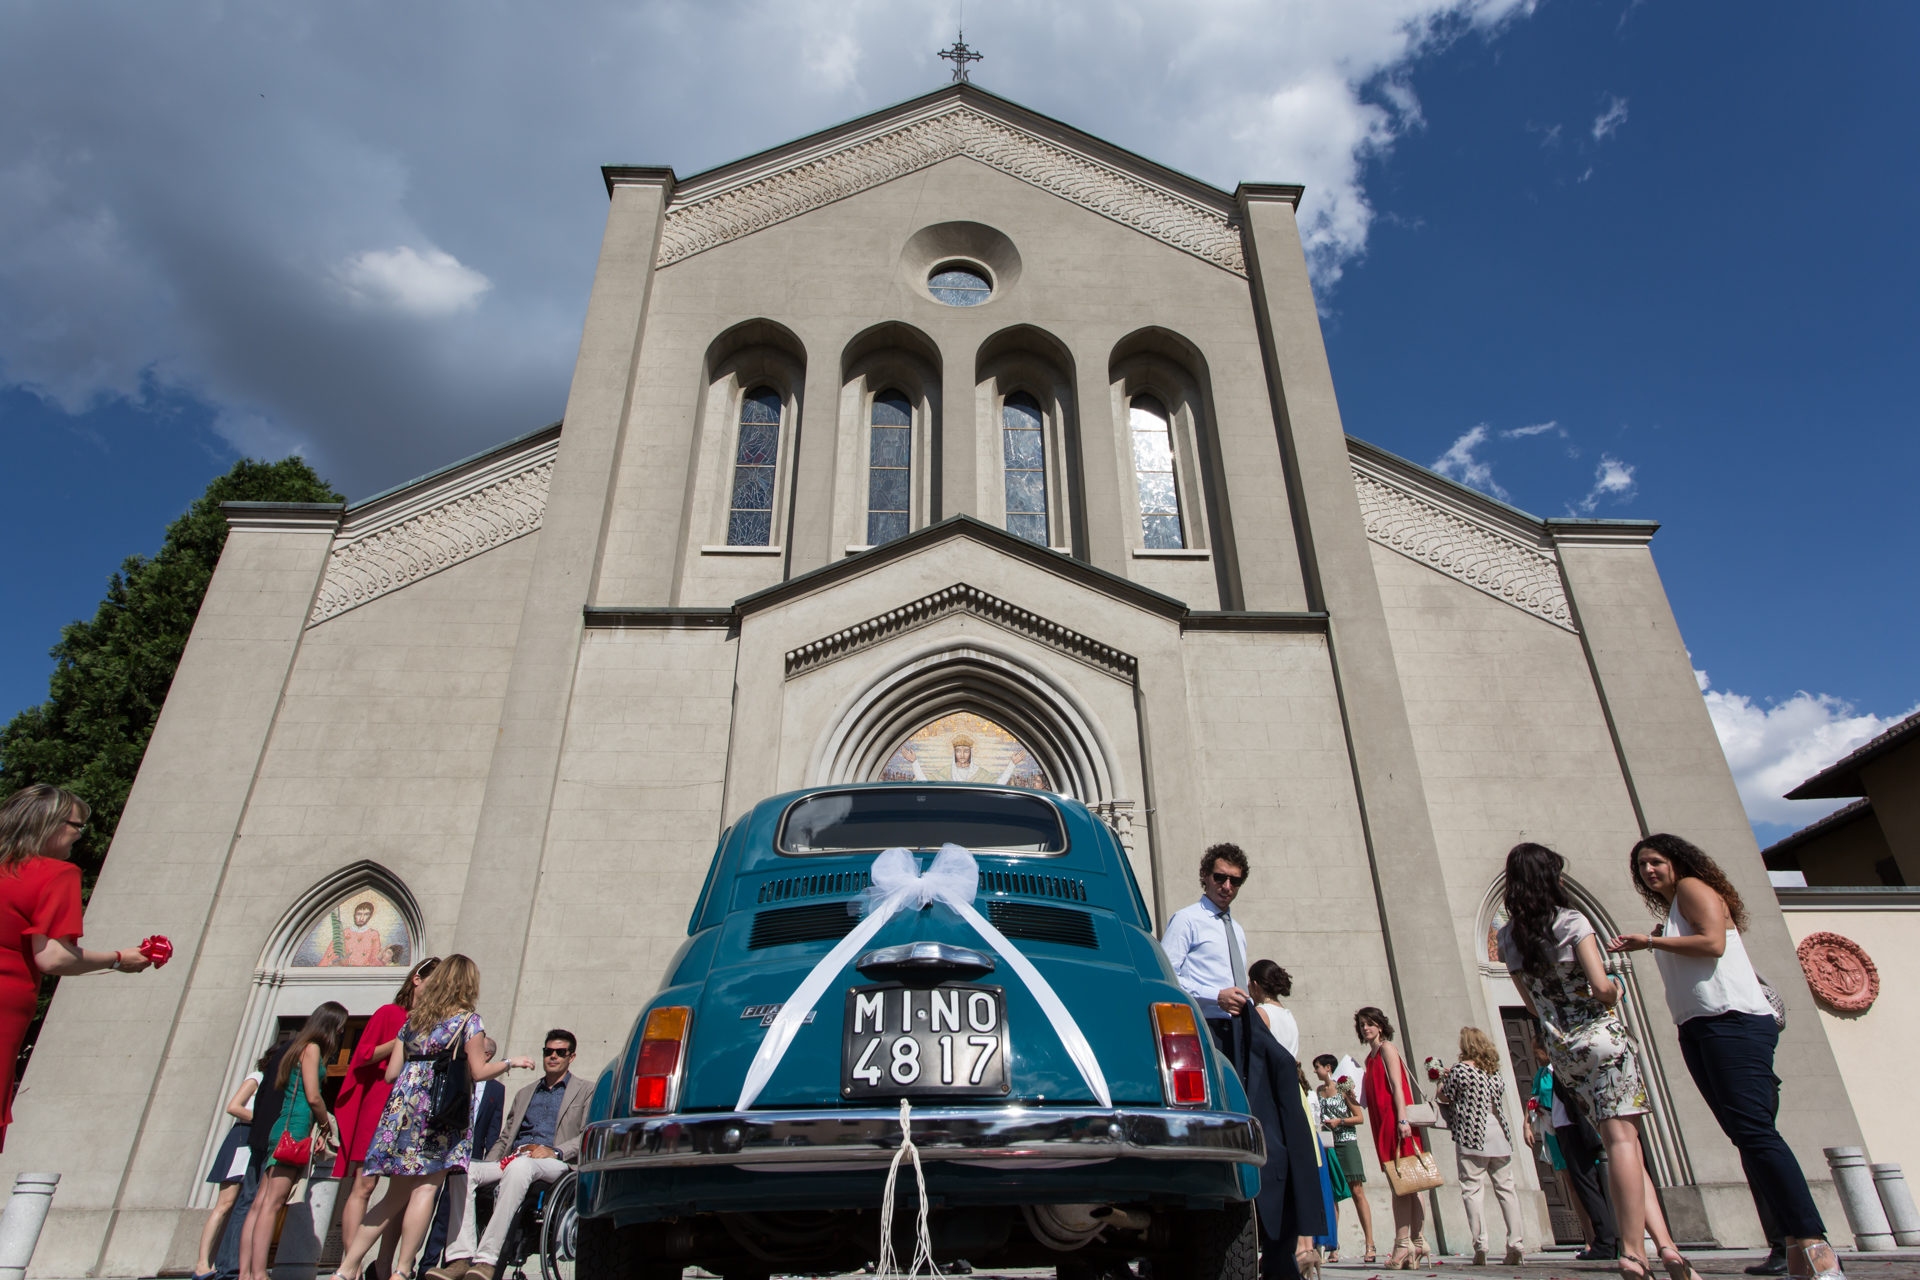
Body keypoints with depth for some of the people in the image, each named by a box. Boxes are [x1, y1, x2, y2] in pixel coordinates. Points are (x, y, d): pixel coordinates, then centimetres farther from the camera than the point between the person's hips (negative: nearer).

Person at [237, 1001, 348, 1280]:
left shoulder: (300, 1048, 22)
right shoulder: (312, 1048, -6)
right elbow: (313, 1097, -12)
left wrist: (319, 1131, 11)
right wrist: (326, 1127, 4)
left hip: (282, 1129, 9)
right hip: (295, 1130, -9)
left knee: (260, 1203, 4)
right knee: (273, 1203, -13)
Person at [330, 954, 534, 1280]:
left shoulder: (413, 1019, 15)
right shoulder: (468, 1020, -1)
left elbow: (391, 1073, 14)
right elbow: (478, 1071, -4)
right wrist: (510, 1063, 11)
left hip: (404, 1105, 6)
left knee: (397, 1195, 13)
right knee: (427, 1188, -2)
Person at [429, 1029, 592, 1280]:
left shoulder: (585, 1092, 14)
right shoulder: (524, 1093, 32)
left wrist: (556, 1152, -15)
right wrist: (487, 1167, 8)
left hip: (553, 1165, -6)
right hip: (513, 1158, 6)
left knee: (518, 1168, -39)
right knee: (463, 1171, -22)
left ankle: (486, 1259, -40)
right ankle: (460, 1259, -29)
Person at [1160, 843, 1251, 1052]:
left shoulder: (1238, 930, 25)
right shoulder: (1186, 920, 0)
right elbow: (1166, 976, -11)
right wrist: (1217, 996, -17)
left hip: (1241, 1029, 7)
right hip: (1206, 1029, -6)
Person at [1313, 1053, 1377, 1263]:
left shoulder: (1343, 1088, -2)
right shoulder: (1317, 1092, 13)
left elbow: (1359, 1118, -4)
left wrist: (1339, 1121, -14)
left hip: (1346, 1143, -5)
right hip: (1327, 1145, 5)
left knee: (1357, 1191, -8)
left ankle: (1370, 1244, -7)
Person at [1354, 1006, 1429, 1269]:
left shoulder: (1387, 1048, -2)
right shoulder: (1370, 1057, 22)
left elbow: (1396, 1085, -12)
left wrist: (1402, 1119, -20)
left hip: (1394, 1119, -8)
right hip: (1382, 1124, 8)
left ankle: (1403, 1244, -12)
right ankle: (1418, 1242, 5)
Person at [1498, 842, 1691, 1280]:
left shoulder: (1508, 936, 7)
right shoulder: (1571, 921, -9)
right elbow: (1602, 987, -16)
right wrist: (1614, 994, 4)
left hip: (1561, 1048, 5)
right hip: (1601, 1036, -5)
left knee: (1620, 1142, 9)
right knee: (1623, 1137, -7)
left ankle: (1664, 1244, 5)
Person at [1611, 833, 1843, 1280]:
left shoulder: (1693, 887, 1)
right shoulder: (1673, 911, 26)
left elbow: (1713, 943, -14)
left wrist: (1649, 941, -10)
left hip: (1733, 1021, -9)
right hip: (1698, 1029, 9)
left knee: (1753, 1129, -18)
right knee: (1746, 1135, 3)